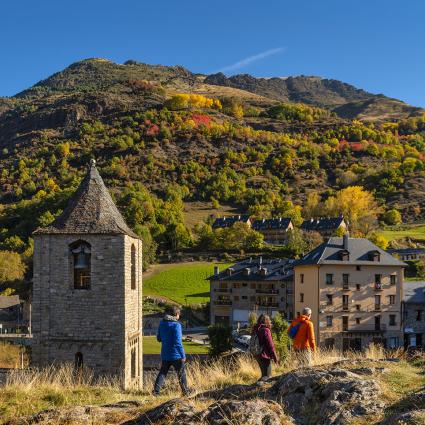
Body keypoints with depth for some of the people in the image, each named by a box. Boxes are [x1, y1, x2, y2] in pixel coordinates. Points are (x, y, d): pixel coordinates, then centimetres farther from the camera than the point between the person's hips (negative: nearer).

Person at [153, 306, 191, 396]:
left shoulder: (162, 324, 3)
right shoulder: (176, 325, -18)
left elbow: (158, 338, 13)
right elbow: (178, 342, -20)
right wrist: (183, 355, -14)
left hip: (165, 355, 5)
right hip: (176, 355, -5)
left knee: (162, 373, 11)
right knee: (181, 373, 10)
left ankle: (156, 391, 3)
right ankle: (185, 391, 21)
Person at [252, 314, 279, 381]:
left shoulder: (255, 330, 8)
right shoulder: (265, 330, -16)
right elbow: (270, 345, -15)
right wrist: (275, 357, -9)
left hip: (257, 355, 8)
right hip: (265, 356, -8)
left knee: (264, 374, 20)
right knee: (267, 376, -4)